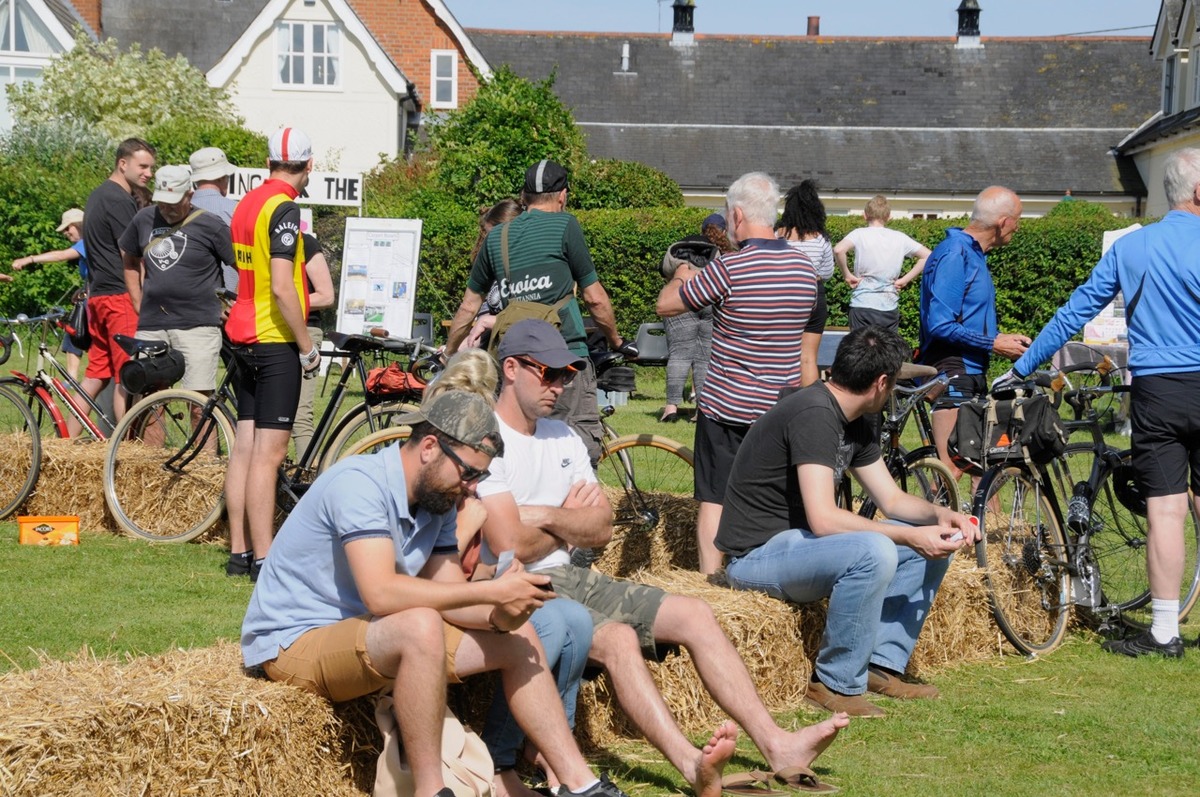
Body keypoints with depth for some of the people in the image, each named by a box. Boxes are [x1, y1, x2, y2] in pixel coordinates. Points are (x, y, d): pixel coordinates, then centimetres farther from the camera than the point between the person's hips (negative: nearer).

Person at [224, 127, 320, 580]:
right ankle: (264, 559, -8)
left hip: (244, 336, 9)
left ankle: (239, 552, 14)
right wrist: (307, 346, -14)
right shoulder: (285, 208, -15)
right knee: (269, 453, -8)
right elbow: (282, 288, -22)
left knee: (245, 448, 10)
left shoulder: (248, 203, 12)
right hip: (276, 339, -9)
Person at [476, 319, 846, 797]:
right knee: (618, 638, -33)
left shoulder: (563, 438, 17)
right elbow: (512, 546, -18)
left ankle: (776, 744, -15)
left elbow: (601, 530, 9)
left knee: (694, 615, -7)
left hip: (569, 578, 8)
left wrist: (545, 515, -10)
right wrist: (569, 521, 1)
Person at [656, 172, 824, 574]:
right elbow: (808, 360, 8)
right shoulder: (807, 270, 2)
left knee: (714, 501, 4)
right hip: (782, 411, 5)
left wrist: (681, 277, 15)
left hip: (725, 408, -5)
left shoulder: (730, 269, -17)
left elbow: (665, 304, -6)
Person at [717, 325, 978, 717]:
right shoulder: (814, 415, -23)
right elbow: (823, 519, -30)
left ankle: (883, 665, 3)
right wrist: (912, 537, -27)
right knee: (874, 552, -35)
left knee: (934, 544, 4)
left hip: (798, 541, 10)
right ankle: (837, 683, -20)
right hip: (757, 554, -10)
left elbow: (892, 499, 14)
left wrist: (941, 516, -6)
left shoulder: (856, 426, 9)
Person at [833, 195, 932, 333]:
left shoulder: (860, 234, -5)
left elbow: (839, 250, -23)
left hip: (862, 306, -3)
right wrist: (906, 279, 5)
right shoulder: (899, 238, 4)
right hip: (890, 308, 3)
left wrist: (847, 275, -9)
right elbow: (928, 256, 5)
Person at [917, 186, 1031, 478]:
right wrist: (993, 344, -16)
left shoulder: (974, 254, 16)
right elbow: (941, 326, -22)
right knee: (951, 471, -13)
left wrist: (1003, 338, 10)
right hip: (953, 373, -10)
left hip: (972, 373, 10)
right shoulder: (954, 254, -16)